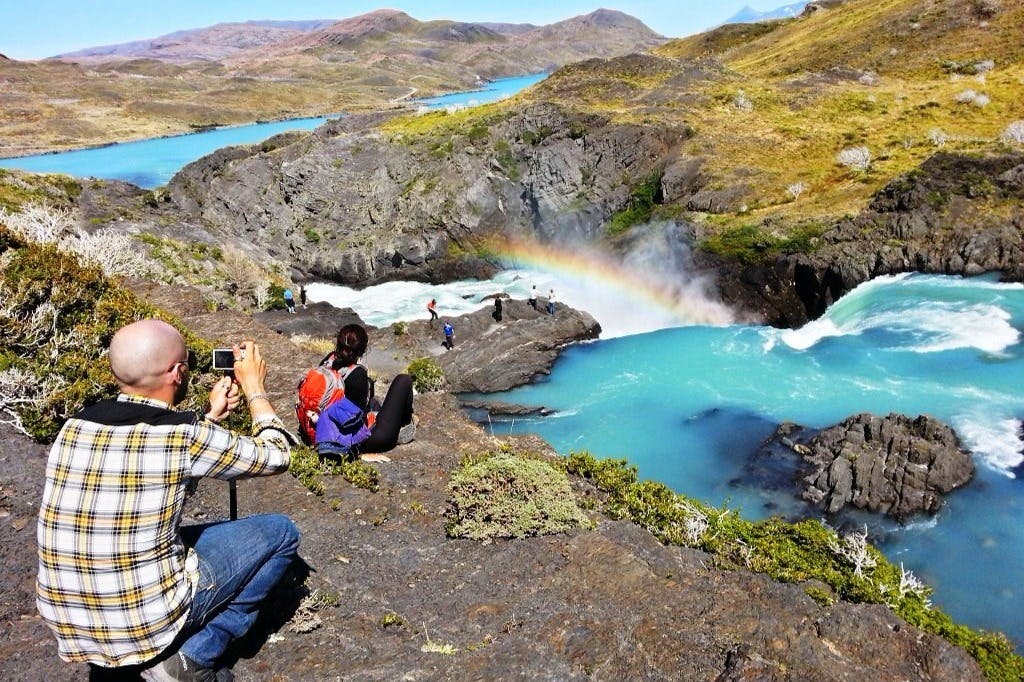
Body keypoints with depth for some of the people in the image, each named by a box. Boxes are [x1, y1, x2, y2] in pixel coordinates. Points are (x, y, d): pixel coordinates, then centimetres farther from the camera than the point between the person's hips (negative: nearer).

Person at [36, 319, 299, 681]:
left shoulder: (76, 426, -1)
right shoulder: (186, 434, -19)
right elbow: (276, 456, -2)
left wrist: (211, 416, 20)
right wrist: (254, 386, 9)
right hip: (149, 619, -6)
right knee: (280, 532, 7)